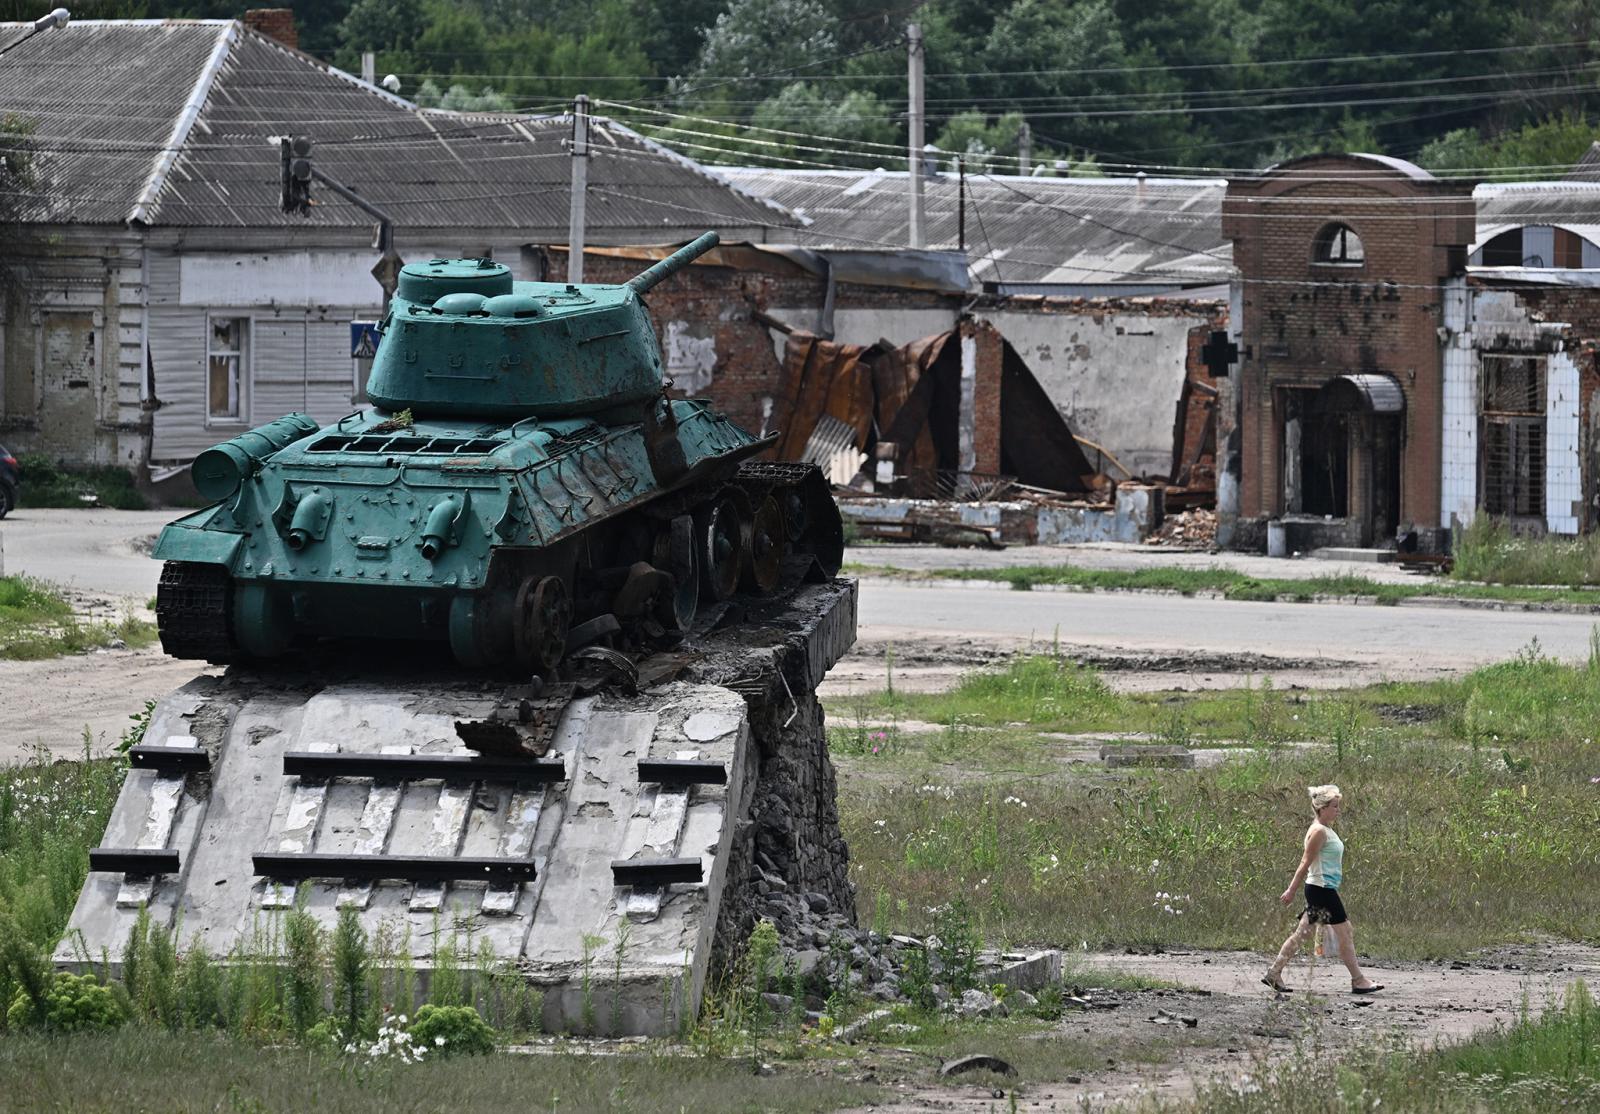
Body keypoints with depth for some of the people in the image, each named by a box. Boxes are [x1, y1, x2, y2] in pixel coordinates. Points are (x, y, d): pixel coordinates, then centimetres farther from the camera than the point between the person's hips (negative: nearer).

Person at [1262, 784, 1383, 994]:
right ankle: (1358, 981, 1)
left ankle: (1274, 973, 11)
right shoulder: (1318, 831, -15)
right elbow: (1306, 863, -16)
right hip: (1321, 888, -10)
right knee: (1344, 933, -4)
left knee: (1301, 933, 10)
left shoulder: (1327, 831, 14)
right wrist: (1292, 890, -16)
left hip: (1324, 890, 10)